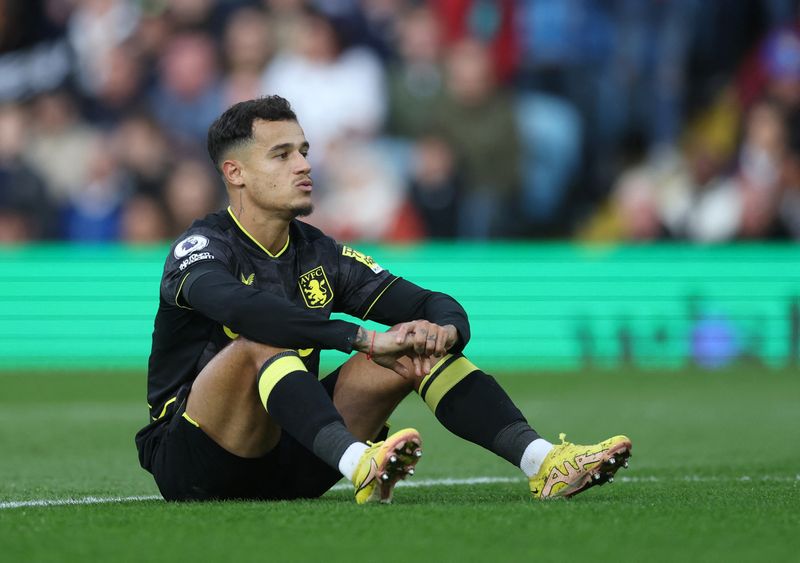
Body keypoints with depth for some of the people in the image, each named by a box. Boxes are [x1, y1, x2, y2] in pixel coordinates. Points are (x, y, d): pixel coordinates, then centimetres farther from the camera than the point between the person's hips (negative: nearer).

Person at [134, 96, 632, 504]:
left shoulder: (319, 254, 9)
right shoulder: (202, 248, -11)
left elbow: (432, 305, 5)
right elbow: (240, 307, -34)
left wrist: (444, 330, -21)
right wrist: (367, 340, -39)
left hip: (290, 460, 6)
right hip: (194, 466, -6)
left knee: (417, 343, -7)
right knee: (265, 341, -33)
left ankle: (543, 461, -23)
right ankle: (361, 466, -56)